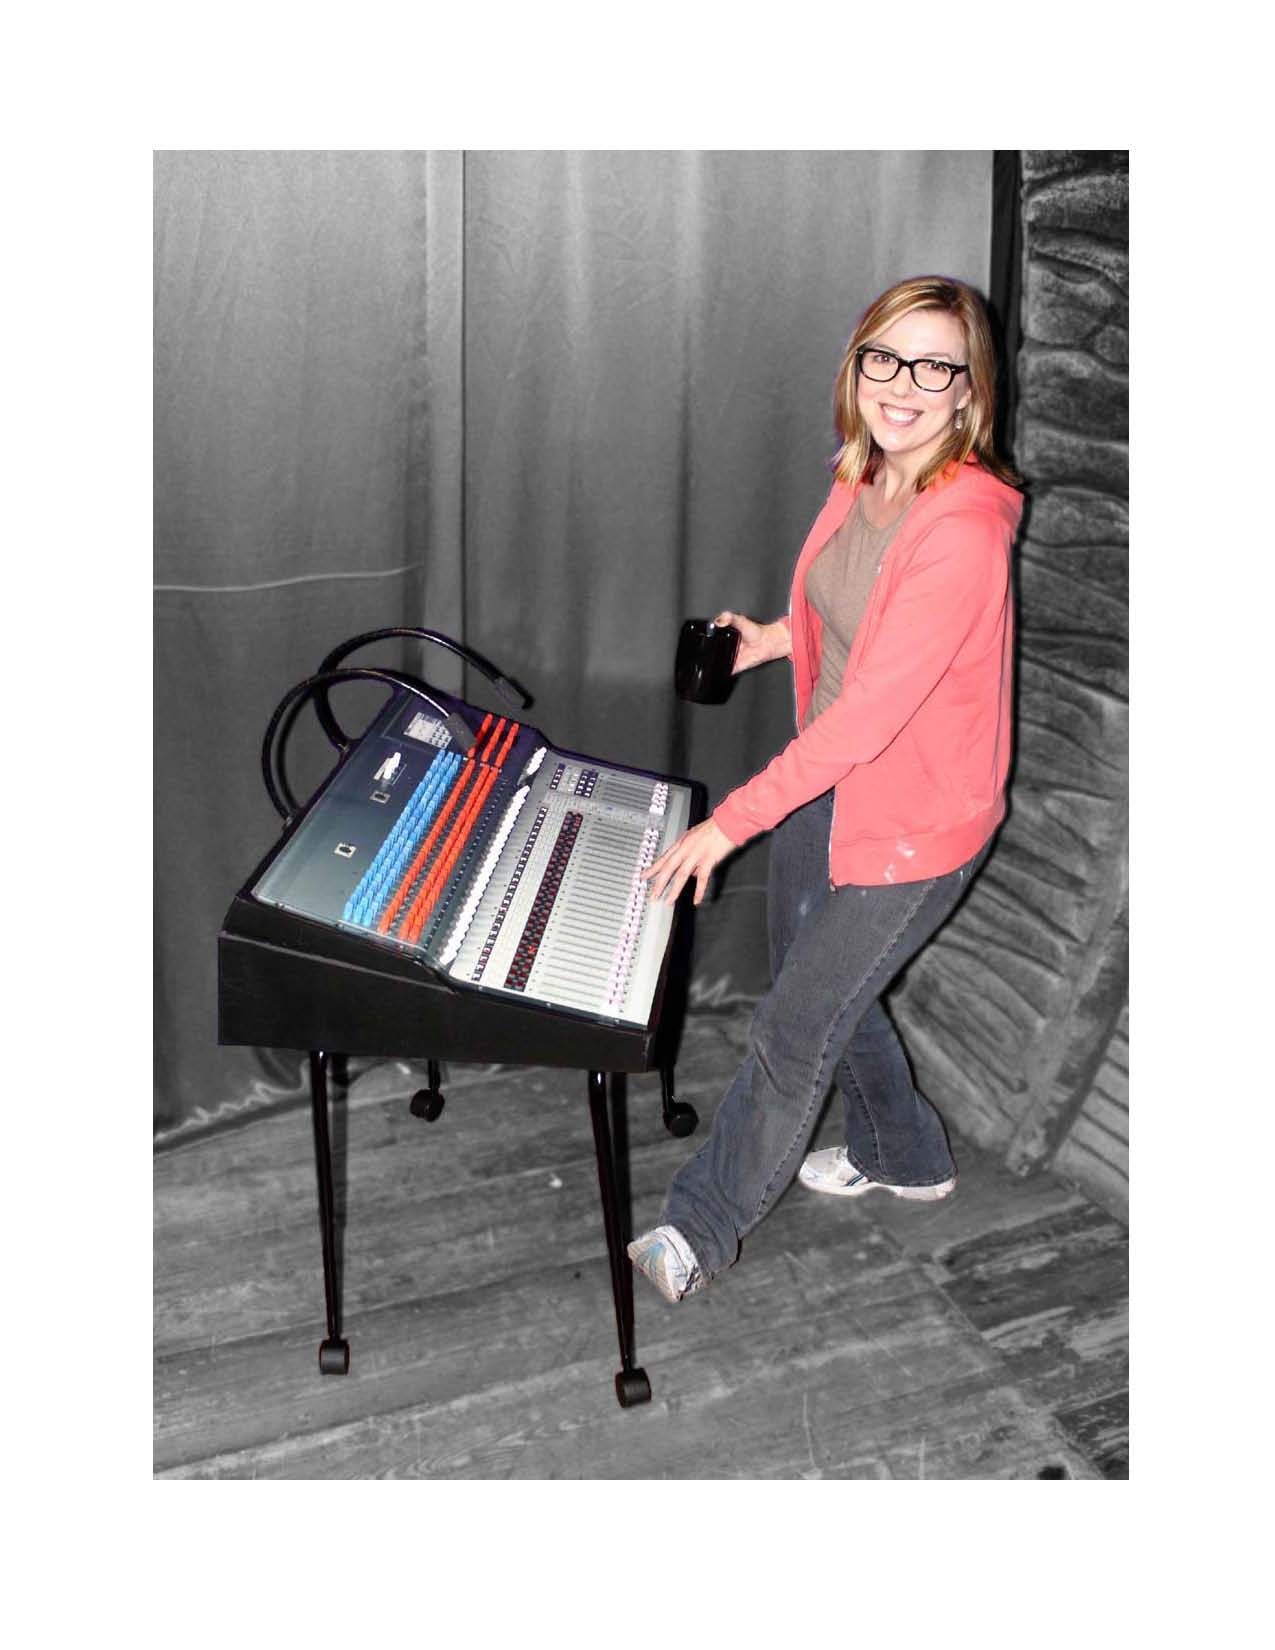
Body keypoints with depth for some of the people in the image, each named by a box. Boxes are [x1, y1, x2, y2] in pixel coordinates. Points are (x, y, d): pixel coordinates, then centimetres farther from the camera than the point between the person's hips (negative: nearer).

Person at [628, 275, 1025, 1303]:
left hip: (910, 824, -9)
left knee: (793, 1030, 2)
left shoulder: (964, 527, -28)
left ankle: (702, 1231, 24)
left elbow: (869, 712, -31)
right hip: (828, 783, 9)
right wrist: (777, 637, 12)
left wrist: (732, 822, -28)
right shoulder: (866, 481, -2)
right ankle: (905, 1156, 49)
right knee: (816, 982, 23)